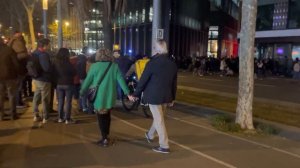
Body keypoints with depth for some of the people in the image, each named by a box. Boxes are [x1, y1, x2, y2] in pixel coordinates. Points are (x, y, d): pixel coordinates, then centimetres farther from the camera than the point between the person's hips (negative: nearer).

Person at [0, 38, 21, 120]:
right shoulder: (9, 50, -11)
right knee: (12, 96, 8)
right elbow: (16, 64, -11)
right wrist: (16, 74, 3)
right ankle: (13, 115, 10)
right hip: (10, 76, -3)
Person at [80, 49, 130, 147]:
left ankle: (104, 139, 1)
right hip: (110, 96, 3)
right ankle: (106, 136, 27)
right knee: (107, 116, 19)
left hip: (99, 96, -3)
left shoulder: (95, 66, -5)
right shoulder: (114, 66, 1)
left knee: (101, 117, 6)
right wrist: (127, 93, -6)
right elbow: (121, 80, -5)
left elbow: (88, 80, -1)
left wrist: (82, 92, 12)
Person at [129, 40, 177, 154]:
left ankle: (164, 146, 7)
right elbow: (174, 83, 8)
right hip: (166, 96, 6)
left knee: (159, 120, 1)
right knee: (158, 117, 22)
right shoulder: (173, 64, 2)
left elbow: (143, 80, -11)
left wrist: (135, 94, 1)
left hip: (154, 96, -6)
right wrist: (172, 98, 18)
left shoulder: (152, 63, -15)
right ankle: (150, 135, 44)